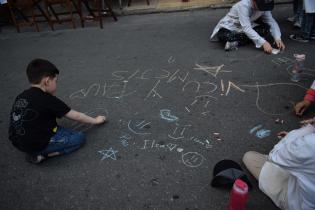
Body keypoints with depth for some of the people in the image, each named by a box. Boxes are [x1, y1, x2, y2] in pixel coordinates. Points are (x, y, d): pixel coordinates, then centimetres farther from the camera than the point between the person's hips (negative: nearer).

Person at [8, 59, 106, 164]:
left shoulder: (21, 96, 3)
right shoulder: (49, 100, -16)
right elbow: (76, 116, -6)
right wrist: (95, 120, 10)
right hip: (36, 145, -8)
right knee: (80, 138, -1)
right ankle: (40, 155, -5)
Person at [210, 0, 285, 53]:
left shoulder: (264, 6, -13)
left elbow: (272, 22, -12)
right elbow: (246, 28, -37)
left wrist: (277, 38, -29)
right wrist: (263, 42, -43)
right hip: (229, 27, -6)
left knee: (266, 29, -20)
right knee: (223, 36, -40)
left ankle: (236, 42, -21)